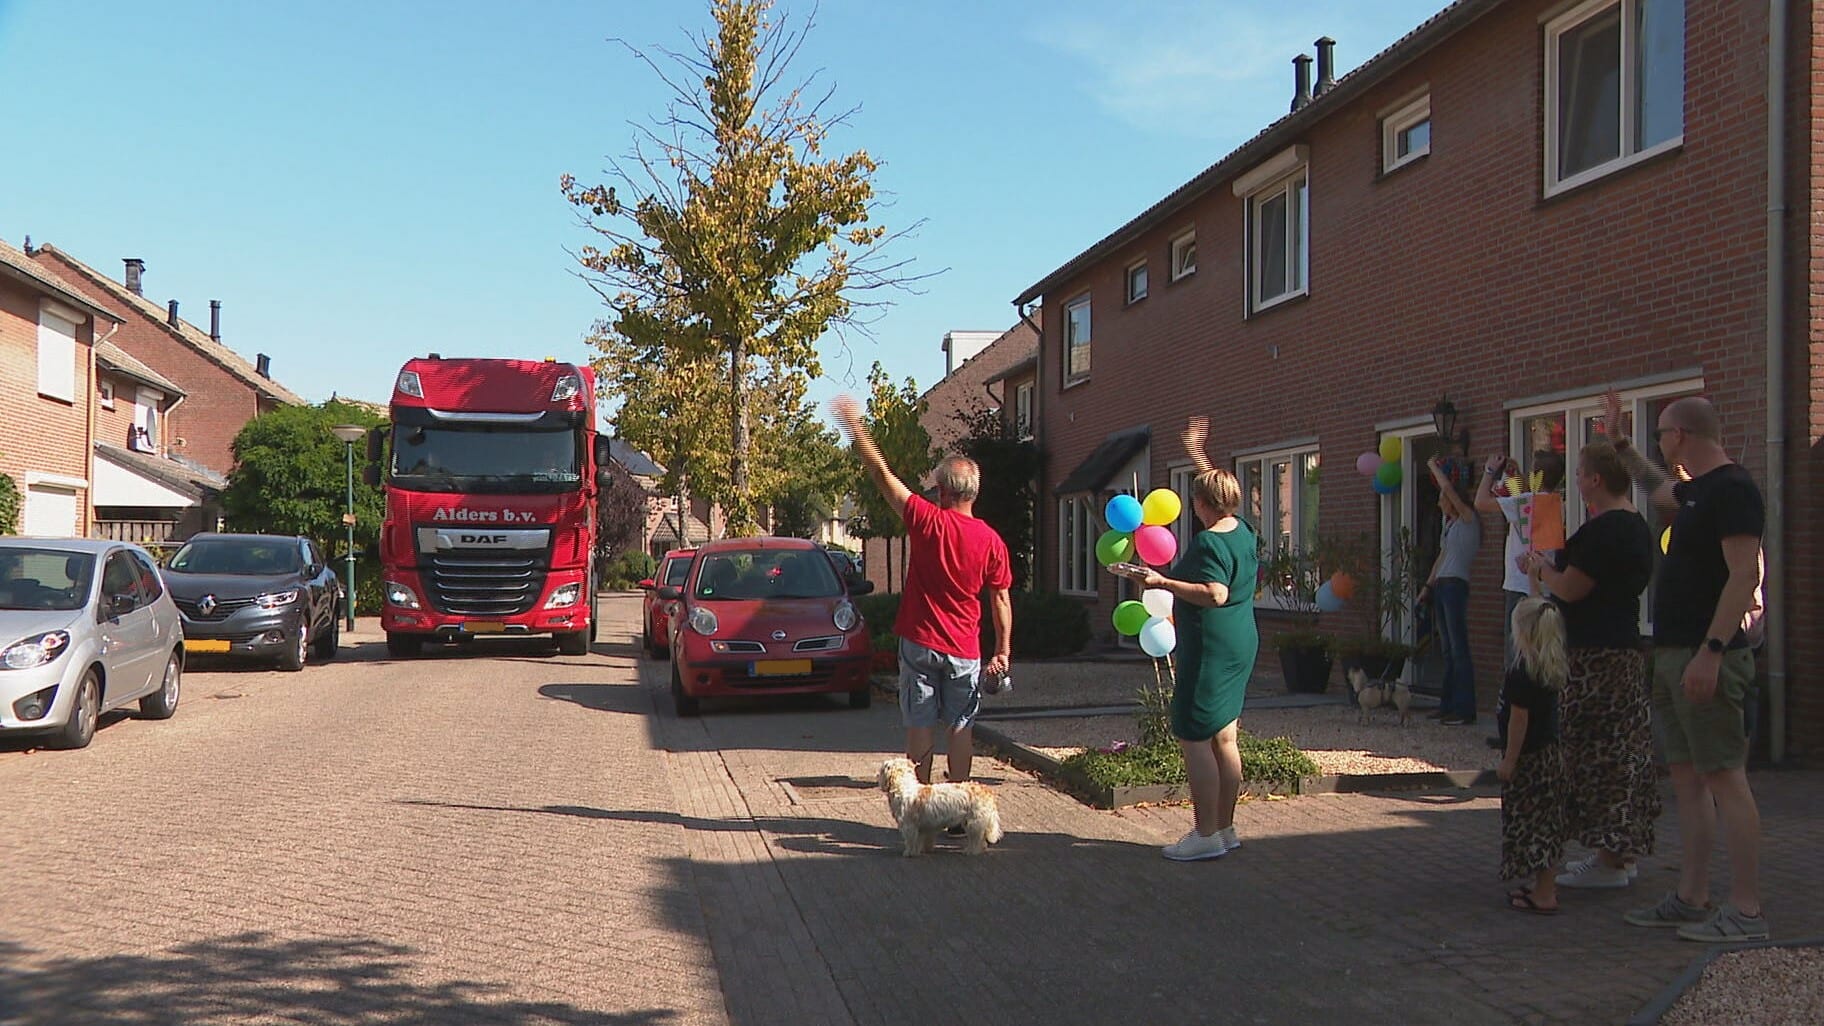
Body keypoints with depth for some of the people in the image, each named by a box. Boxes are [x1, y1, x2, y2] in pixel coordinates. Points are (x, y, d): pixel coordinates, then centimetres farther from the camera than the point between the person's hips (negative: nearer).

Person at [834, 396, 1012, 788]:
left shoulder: (928, 521, -10)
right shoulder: (991, 541, -5)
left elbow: (881, 474, -4)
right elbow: (1001, 599, -1)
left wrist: (855, 427, 3)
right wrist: (1003, 651, 8)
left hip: (920, 643, -1)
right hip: (965, 651, 1)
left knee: (920, 725, 6)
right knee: (962, 727, 10)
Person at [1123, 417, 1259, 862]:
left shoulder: (1208, 543, -17)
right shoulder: (1243, 530, 10)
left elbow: (1215, 594, -28)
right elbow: (1221, 489, 29)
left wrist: (1163, 583, -26)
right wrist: (1198, 455, 38)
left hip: (1209, 650, -10)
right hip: (1240, 645, 10)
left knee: (1194, 738, -5)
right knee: (1225, 739, 13)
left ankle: (1206, 835, -5)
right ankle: (1225, 828, 19)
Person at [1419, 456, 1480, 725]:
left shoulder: (1468, 519, -4)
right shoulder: (1450, 524, 22)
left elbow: (1448, 488, -15)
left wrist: (1434, 466, -2)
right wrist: (1428, 585, 20)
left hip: (1456, 585, -9)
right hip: (1441, 586, 9)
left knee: (1459, 649, -11)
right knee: (1448, 650, 9)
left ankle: (1465, 709, -12)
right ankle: (1448, 705, 11)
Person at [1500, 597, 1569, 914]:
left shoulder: (1522, 672, -19)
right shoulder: (1550, 670, 6)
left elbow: (1519, 718, -19)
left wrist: (1509, 760, -15)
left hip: (1529, 758, -9)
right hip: (1550, 753, 9)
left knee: (1530, 825, -4)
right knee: (1544, 826, 16)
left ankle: (1543, 895, -2)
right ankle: (1544, 886, 25)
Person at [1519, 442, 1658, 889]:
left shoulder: (1603, 530, -19)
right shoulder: (1636, 526, 14)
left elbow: (1571, 589, -18)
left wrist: (1541, 568, 1)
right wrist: (1551, 567, 21)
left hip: (1595, 656, -10)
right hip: (1627, 648, 10)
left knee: (1596, 754, -5)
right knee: (1623, 752, 13)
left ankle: (1609, 861, -1)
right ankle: (1623, 852, 21)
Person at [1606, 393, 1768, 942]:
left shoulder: (1732, 489, -13)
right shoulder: (1696, 491, 16)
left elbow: (1745, 575, -22)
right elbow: (1658, 489, 42)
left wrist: (1711, 651, -27)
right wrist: (1621, 443, 48)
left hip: (1706, 658, -10)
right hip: (1675, 654, 10)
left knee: (1724, 778, -8)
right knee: (1688, 778, 11)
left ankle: (1746, 911, -5)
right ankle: (1692, 898, 17)